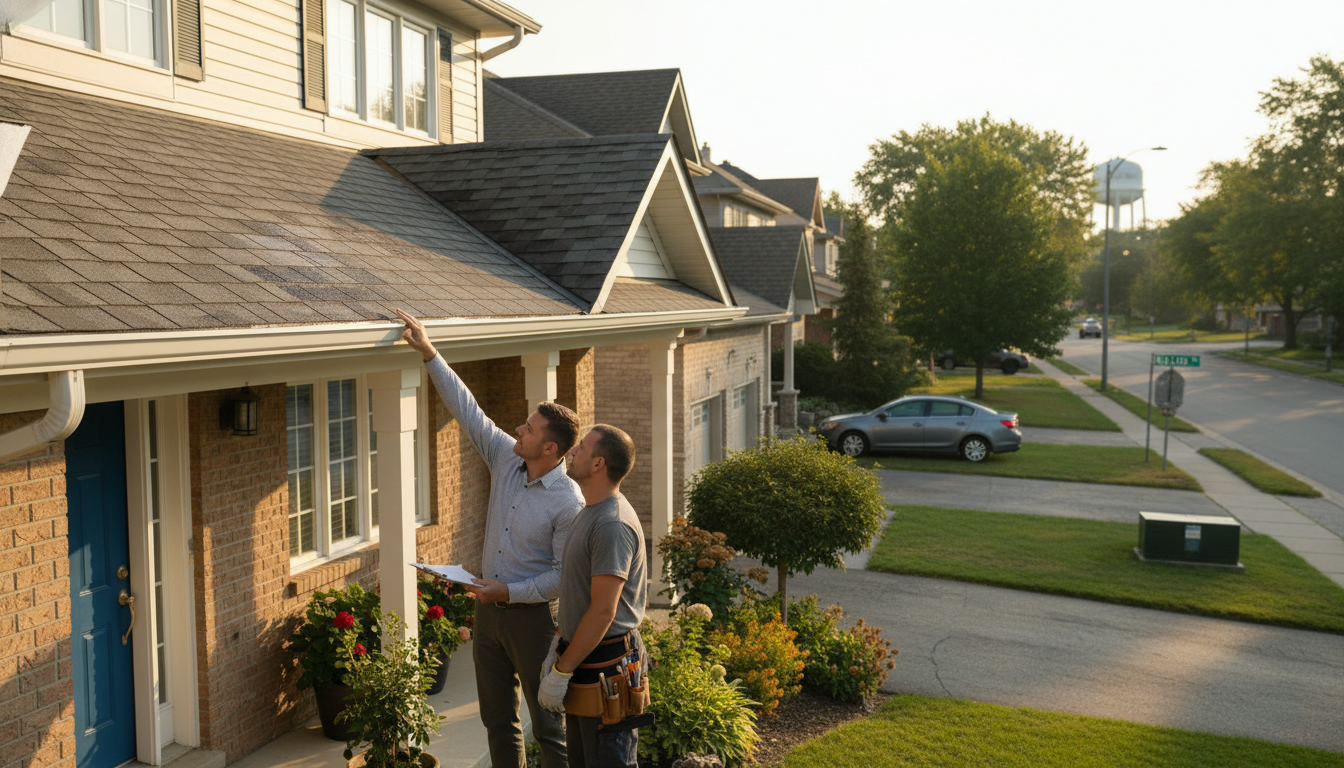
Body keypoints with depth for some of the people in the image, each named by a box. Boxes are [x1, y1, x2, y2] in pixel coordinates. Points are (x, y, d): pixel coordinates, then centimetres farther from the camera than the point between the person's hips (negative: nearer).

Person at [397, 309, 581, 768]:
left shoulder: (568, 502, -20)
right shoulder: (506, 459, -1)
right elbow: (466, 408, 2)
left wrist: (510, 591, -19)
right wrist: (428, 353, 0)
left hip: (532, 616, -7)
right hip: (489, 610, 7)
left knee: (548, 726, 4)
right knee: (498, 720, 18)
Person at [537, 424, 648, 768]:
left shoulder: (613, 524, -22)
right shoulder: (590, 513, 11)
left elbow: (603, 612, -25)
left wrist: (560, 673, -21)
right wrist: (558, 646, 19)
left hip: (604, 665, -10)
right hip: (580, 655, 10)